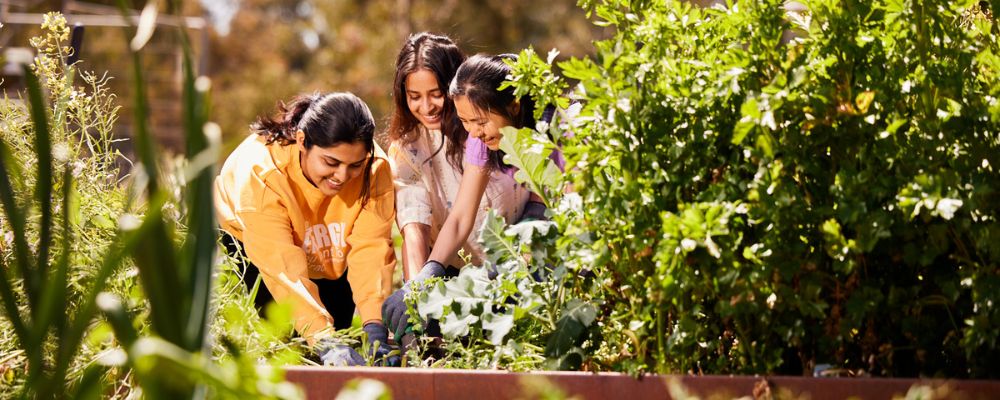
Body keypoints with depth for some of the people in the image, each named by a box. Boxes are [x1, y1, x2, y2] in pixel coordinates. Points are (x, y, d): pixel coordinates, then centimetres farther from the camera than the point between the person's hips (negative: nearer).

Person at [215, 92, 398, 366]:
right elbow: (282, 267, -46)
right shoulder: (260, 170, -40)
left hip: (323, 256, 3)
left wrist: (376, 331, -47)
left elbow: (371, 250, -34)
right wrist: (324, 341, -56)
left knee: (336, 322, -10)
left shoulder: (375, 167, -29)